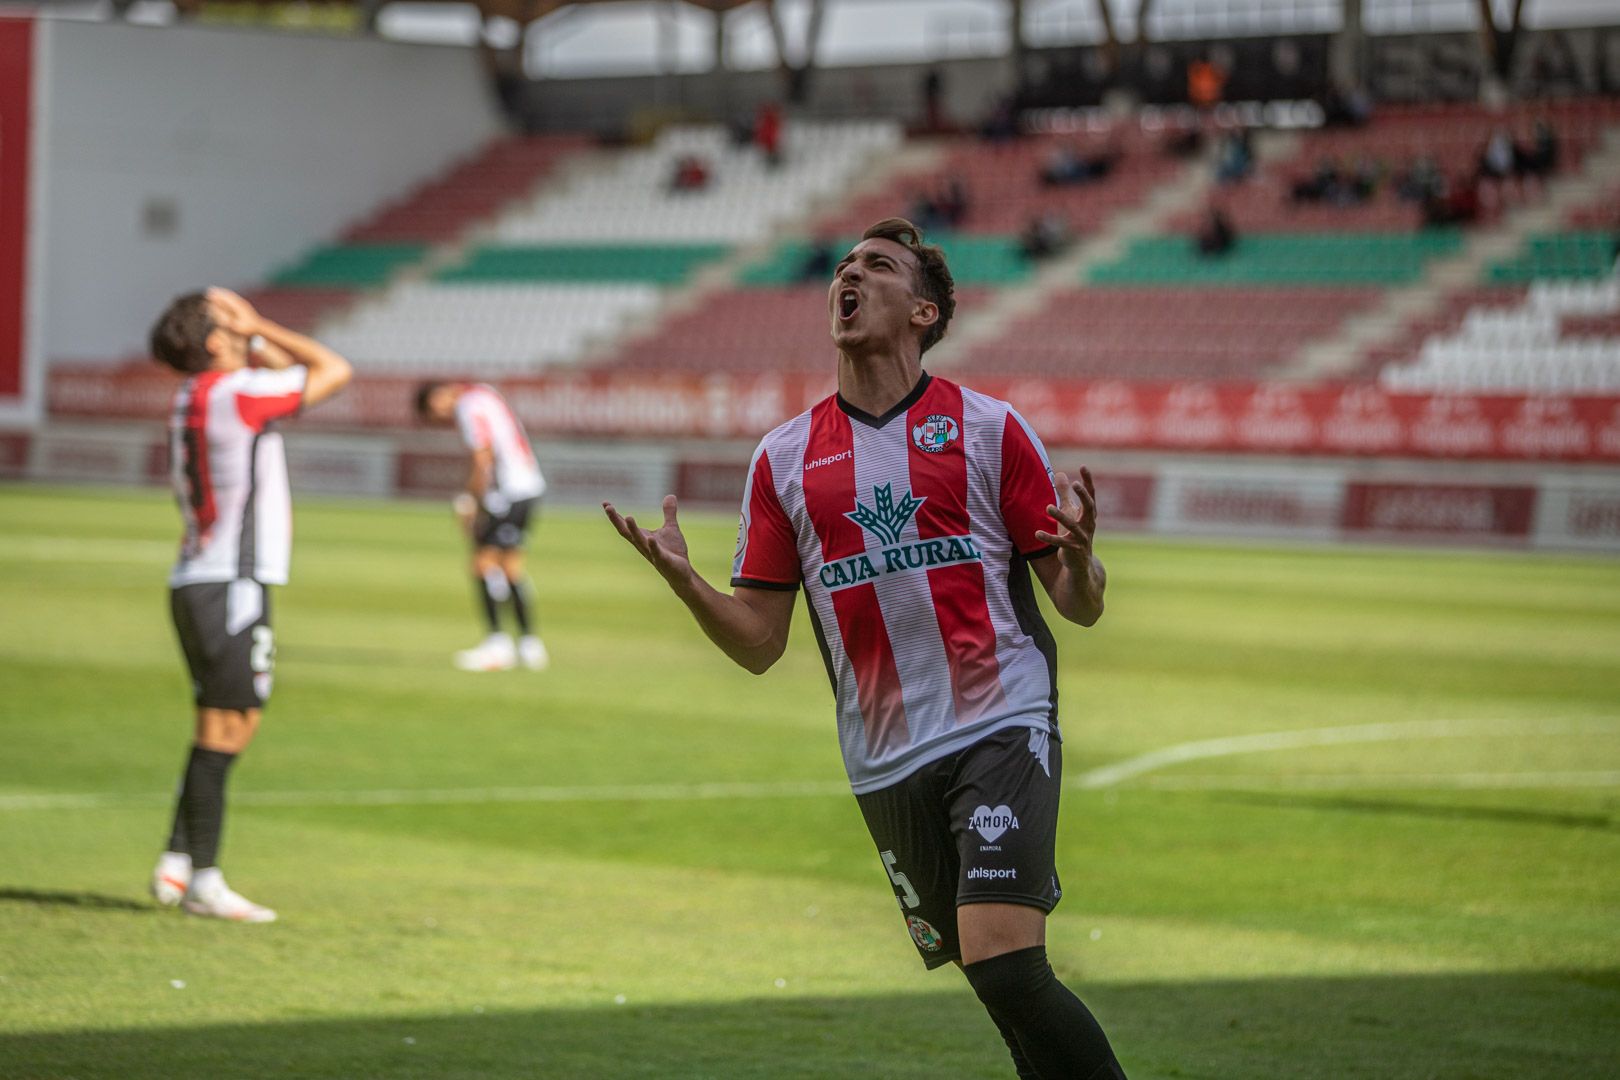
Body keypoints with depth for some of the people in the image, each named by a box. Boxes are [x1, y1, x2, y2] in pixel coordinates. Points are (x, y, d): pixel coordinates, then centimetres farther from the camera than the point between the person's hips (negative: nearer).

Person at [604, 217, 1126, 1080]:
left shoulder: (989, 430, 3)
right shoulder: (783, 458, 10)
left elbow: (1080, 608, 4)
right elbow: (759, 643, 10)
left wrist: (1079, 561, -19)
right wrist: (682, 579, -8)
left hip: (1000, 729, -3)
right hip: (886, 764, 4)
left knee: (1003, 966, -20)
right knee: (991, 981, 4)